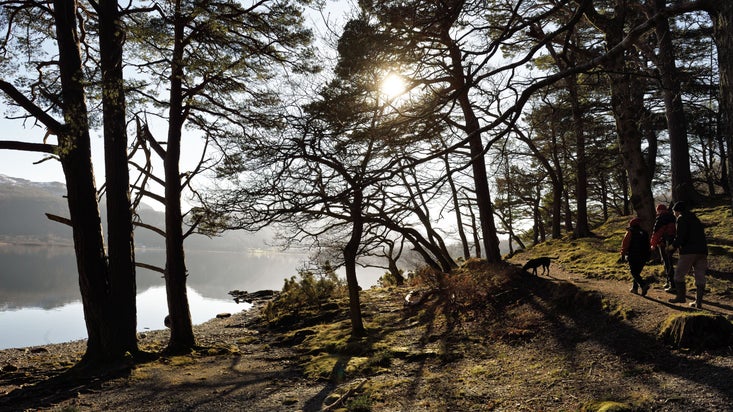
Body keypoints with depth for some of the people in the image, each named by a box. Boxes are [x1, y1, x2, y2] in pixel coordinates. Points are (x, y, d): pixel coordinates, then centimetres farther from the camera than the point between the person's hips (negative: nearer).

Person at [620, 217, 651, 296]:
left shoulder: (630, 232, -6)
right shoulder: (644, 233, 11)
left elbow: (625, 244, -7)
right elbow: (648, 246, 16)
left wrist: (623, 254, 1)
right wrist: (647, 254, 23)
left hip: (633, 257, -6)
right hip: (643, 257, 6)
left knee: (634, 273, -4)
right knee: (637, 272, 17)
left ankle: (644, 285, -23)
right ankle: (635, 288, 20)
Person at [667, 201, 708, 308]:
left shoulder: (682, 218, -3)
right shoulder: (695, 219, 24)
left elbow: (681, 236, -16)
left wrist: (673, 246, -3)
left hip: (689, 251, -8)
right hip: (702, 251, 8)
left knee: (679, 274, 4)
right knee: (700, 277, 6)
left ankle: (681, 296, 6)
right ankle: (698, 302, 7)